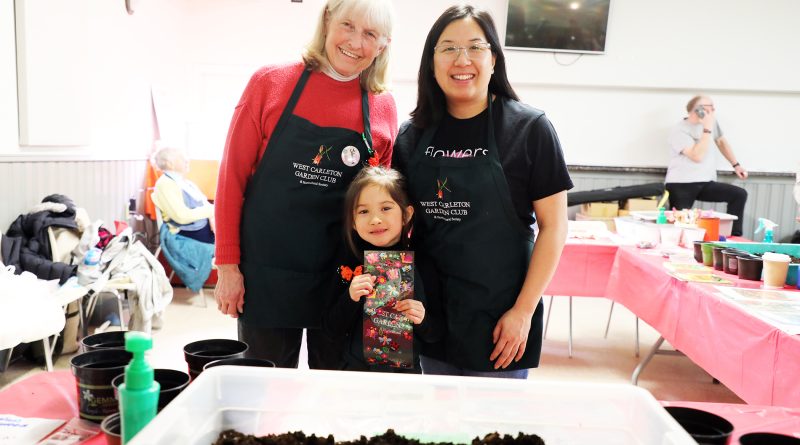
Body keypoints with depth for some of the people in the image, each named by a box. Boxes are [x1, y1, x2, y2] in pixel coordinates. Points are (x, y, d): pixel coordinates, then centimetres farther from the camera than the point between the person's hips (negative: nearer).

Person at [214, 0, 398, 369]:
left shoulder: (383, 108, 1)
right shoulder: (271, 83, -4)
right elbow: (233, 176, -3)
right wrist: (227, 265, -6)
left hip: (343, 279, 2)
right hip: (266, 274, -1)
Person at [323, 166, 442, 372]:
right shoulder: (350, 265, 1)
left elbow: (436, 335, 5)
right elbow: (332, 330, 2)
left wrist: (422, 321, -15)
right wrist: (350, 299, -13)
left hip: (406, 370, 0)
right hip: (356, 369, 1)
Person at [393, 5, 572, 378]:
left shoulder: (529, 128, -9)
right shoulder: (412, 134, 2)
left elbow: (554, 226, -7)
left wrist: (523, 311, -11)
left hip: (499, 315, -3)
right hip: (431, 310, 4)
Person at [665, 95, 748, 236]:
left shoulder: (711, 121, 7)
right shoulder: (679, 131, -13)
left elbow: (721, 142, 25)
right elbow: (697, 156, -25)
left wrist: (736, 165, 21)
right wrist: (707, 129, -22)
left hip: (706, 183, 6)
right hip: (680, 184, -6)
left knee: (739, 194, -9)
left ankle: (734, 237, -5)